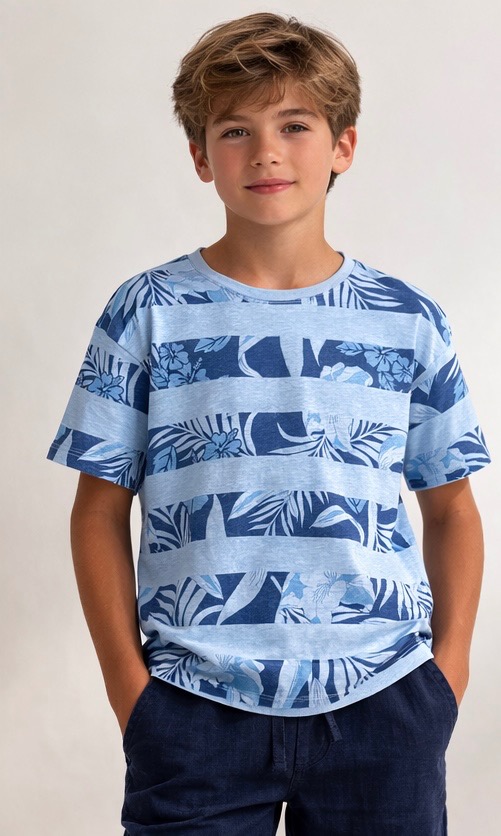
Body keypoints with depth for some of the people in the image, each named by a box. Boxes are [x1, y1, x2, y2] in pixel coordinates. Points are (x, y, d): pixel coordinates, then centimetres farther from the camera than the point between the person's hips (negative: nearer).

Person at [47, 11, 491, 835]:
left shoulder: (408, 321, 4)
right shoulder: (149, 314, 0)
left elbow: (450, 507, 11)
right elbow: (102, 509, 2)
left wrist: (450, 660, 2)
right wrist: (126, 678, -3)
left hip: (382, 703, 2)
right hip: (196, 709, -1)